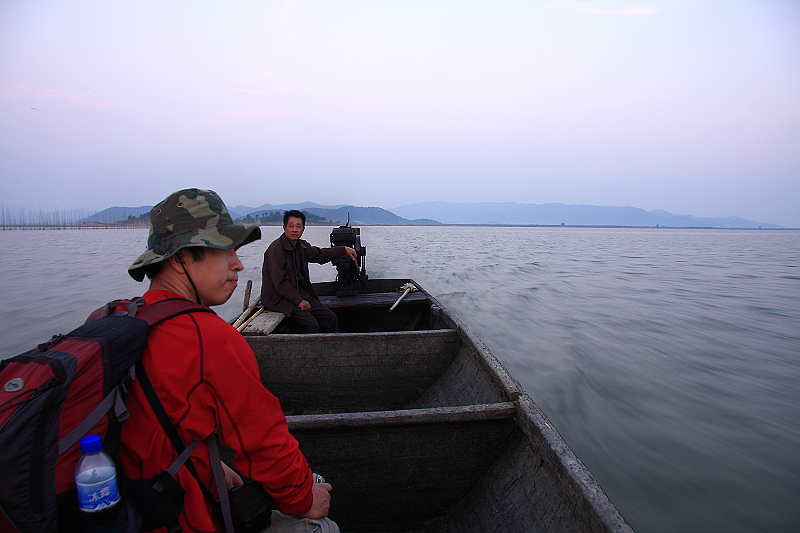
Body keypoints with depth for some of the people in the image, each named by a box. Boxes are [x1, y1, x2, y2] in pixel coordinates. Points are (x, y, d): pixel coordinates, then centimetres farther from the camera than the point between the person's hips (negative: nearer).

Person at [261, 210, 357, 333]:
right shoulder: (276, 249, -16)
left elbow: (320, 255, 28)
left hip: (300, 292, 8)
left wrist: (344, 249, 24)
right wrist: (299, 301, -18)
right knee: (311, 325, -26)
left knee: (331, 318, -3)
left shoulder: (302, 246, 8)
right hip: (280, 298, -8)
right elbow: (280, 282, -20)